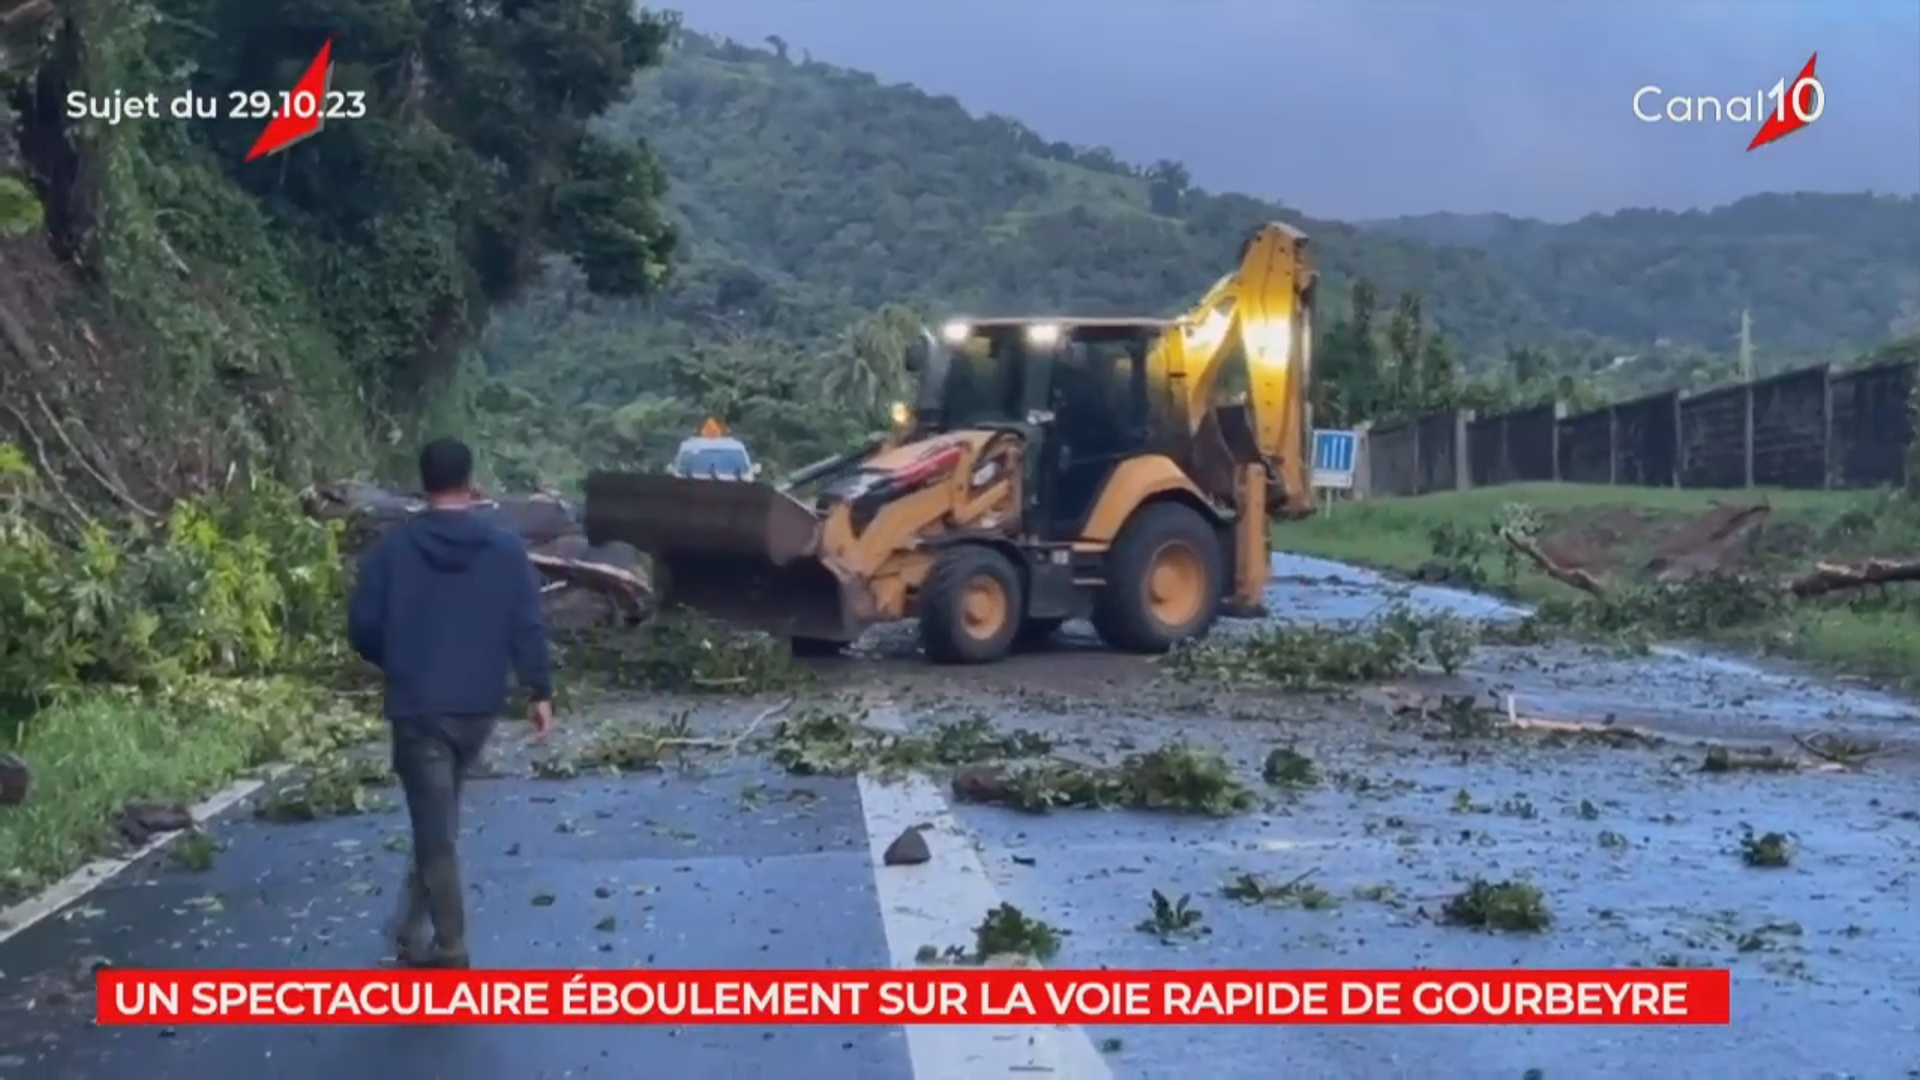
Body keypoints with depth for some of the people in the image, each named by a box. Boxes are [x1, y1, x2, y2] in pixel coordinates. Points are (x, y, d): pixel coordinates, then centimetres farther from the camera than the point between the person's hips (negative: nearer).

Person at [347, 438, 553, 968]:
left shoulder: (394, 547, -4)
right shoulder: (505, 547, -1)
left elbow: (363, 627, -3)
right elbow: (527, 626, -4)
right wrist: (539, 691, 4)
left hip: (418, 706, -3)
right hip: (479, 705, 3)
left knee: (434, 830, 2)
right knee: (440, 819, 22)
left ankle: (449, 949, 3)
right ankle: (415, 925, 26)